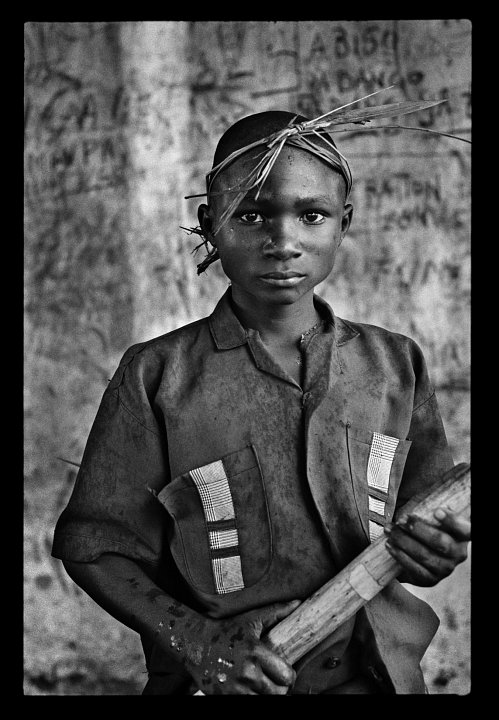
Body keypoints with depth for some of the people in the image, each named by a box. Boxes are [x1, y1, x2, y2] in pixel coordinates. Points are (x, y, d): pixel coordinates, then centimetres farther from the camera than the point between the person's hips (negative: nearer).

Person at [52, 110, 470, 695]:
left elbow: (434, 525, 16)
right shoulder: (158, 376, -3)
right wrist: (196, 641, -12)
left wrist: (438, 552, -5)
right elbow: (95, 545, 0)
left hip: (370, 674, 3)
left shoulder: (394, 365, 6)